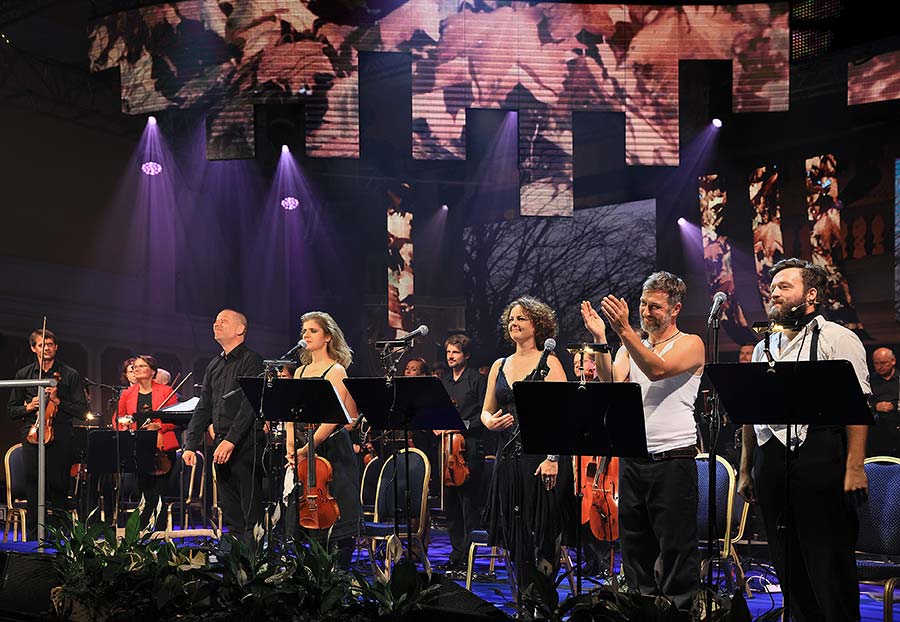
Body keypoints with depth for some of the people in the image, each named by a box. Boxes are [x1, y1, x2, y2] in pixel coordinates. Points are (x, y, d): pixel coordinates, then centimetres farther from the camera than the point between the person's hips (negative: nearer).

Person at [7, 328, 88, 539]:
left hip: (60, 438, -2)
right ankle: (33, 535, 4)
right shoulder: (23, 375, 14)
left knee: (59, 488, -2)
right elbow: (11, 410, 17)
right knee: (33, 486, -1)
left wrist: (58, 402, -11)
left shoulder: (70, 375, 7)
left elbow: (82, 411, 3)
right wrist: (27, 407, -4)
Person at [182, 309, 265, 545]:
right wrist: (191, 445, 9)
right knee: (231, 514, 11)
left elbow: (250, 404, -15)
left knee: (251, 511, -8)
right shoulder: (214, 365, 19)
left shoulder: (251, 360, -5)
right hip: (221, 445, 8)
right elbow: (203, 408, 19)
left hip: (246, 443, -8)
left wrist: (231, 440, -22)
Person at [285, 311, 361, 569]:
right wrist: (291, 447, -3)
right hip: (303, 452, 7)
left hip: (332, 449, -7)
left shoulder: (336, 371, -6)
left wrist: (306, 448, -19)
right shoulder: (301, 371, 15)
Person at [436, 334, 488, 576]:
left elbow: (484, 415, -6)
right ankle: (457, 553, 17)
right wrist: (436, 426, 3)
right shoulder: (443, 382, 18)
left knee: (469, 503, -7)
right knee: (450, 502, 8)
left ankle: (468, 558, -5)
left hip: (470, 448, -6)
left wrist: (463, 425, -17)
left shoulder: (477, 380, -1)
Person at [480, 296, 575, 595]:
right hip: (508, 458, 5)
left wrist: (553, 457, -19)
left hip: (540, 459, -5)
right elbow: (486, 411, 20)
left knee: (540, 532, -5)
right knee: (515, 534, 6)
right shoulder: (500, 366, 15)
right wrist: (491, 421, -5)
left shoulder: (548, 363, -2)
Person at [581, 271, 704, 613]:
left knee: (676, 547, -4)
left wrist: (624, 330, -25)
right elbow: (611, 384, -2)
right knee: (634, 543, 11)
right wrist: (600, 340, -11)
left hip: (673, 459, -6)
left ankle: (681, 610, 1)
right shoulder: (631, 347, 16)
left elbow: (657, 369, -20)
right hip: (632, 459, 6)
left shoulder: (690, 344, 0)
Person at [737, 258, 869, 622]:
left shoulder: (836, 339, 1)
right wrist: (746, 470, 18)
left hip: (818, 455, -7)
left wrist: (854, 467, -17)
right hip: (770, 462, 7)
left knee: (829, 561, -6)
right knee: (787, 562, 9)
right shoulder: (763, 348, 21)